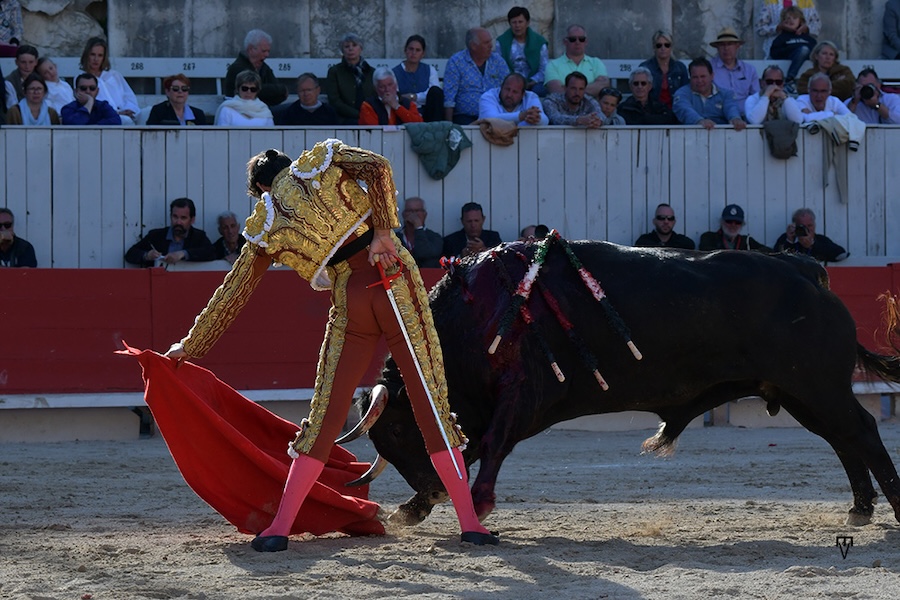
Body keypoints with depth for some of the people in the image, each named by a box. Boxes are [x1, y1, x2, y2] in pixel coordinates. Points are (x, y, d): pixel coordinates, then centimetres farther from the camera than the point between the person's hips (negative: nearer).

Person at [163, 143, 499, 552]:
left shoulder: (263, 228, 14)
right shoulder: (321, 160, 12)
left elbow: (231, 296, 19)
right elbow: (377, 167, -7)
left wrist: (188, 347, 29)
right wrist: (384, 232, -6)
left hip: (349, 301, 1)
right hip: (397, 282, -1)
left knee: (326, 414, 9)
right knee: (433, 405, 1)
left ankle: (280, 528, 6)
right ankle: (469, 522, -1)